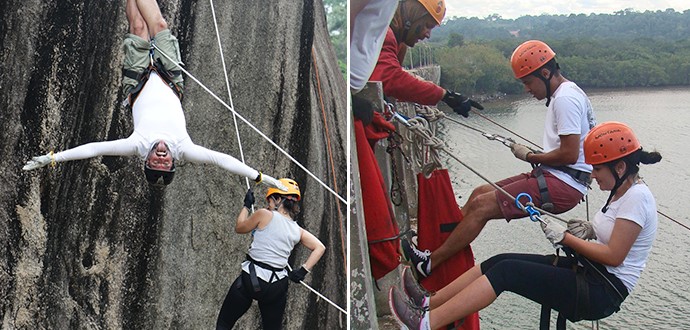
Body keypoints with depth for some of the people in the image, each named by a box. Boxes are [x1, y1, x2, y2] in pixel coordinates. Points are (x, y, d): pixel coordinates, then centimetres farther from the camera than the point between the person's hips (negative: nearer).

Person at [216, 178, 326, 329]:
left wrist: (246, 205, 21)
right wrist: (303, 270, 9)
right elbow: (320, 247, 11)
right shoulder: (297, 230, 7)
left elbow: (239, 228, 8)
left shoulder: (264, 215, -7)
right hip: (278, 285, 5)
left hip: (252, 278, -5)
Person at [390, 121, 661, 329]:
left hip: (604, 292, -9)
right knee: (500, 261, -6)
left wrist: (564, 237, -14)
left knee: (506, 271, -22)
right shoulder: (622, 191, 12)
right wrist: (590, 228, 9)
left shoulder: (636, 197, -16)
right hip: (588, 272, 9)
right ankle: (429, 302, -4)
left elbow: (614, 256, -20)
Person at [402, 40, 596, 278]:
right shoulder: (562, 95, 18)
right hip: (556, 177, 10)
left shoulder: (565, 98, -14)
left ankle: (429, 263, -9)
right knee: (481, 193, 6)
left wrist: (530, 156, -8)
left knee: (482, 205, -15)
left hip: (563, 185, -10)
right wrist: (535, 156, 4)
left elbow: (570, 154, -21)